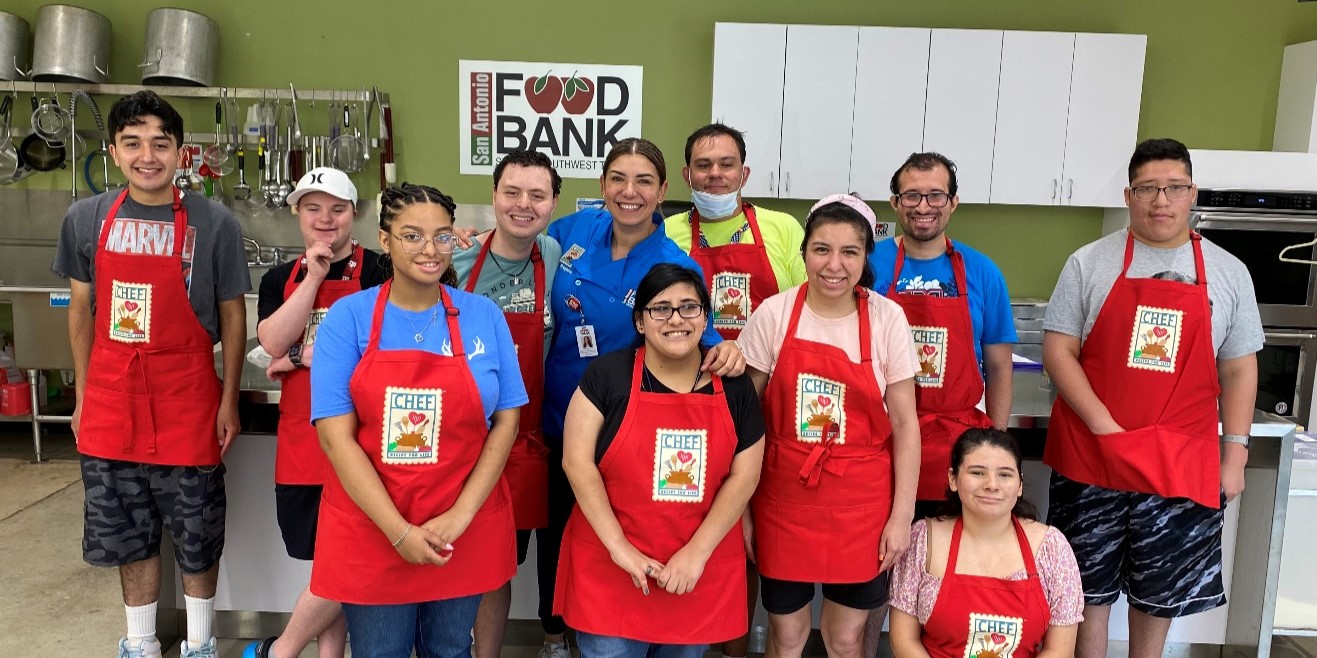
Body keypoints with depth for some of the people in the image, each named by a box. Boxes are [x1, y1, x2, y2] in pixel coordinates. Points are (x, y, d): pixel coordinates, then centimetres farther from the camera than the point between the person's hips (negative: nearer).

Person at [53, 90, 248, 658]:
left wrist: (229, 400, -3)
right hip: (112, 404, 3)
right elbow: (81, 311, 9)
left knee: (197, 537, 11)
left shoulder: (214, 223, -8)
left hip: (187, 406, -3)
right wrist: (83, 395, 9)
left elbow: (232, 315, -2)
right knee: (130, 535, 17)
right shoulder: (86, 219, 1)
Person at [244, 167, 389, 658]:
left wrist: (301, 357, -6)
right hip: (300, 439, 4)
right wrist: (313, 276, -8)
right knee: (328, 564, 13)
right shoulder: (280, 278, 12)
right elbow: (273, 342, -4)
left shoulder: (376, 272, -2)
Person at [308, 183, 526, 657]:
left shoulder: (485, 317, -2)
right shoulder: (348, 317, -6)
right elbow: (335, 435, -11)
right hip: (370, 530, -1)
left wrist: (460, 516, -10)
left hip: (465, 534, 2)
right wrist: (399, 531, -15)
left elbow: (506, 421, -1)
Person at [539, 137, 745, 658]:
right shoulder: (575, 230, -6)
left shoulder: (676, 267, -16)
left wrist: (722, 349, -33)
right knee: (556, 528, 20)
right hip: (558, 417, 4)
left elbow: (695, 336, -12)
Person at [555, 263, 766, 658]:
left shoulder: (734, 385, 2)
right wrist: (618, 547, -14)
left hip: (701, 572, 2)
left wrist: (697, 552, -9)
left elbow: (744, 475, -1)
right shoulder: (608, 374, -5)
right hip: (610, 569, -2)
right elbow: (577, 461, -9)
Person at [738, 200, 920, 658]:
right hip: (783, 499, 0)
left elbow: (905, 423, -2)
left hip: (861, 504, 0)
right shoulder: (774, 313, -7)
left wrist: (902, 514, -4)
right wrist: (740, 504, 0)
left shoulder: (887, 318, -6)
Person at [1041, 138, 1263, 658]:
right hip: (1091, 459, -2)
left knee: (1160, 593, 16)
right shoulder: (1090, 264, -1)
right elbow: (1058, 351, -5)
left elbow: (1239, 370, 8)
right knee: (1089, 588, 10)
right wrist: (1105, 428, -14)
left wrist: (1235, 453, 2)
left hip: (1183, 464, 2)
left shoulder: (1229, 273, 5)